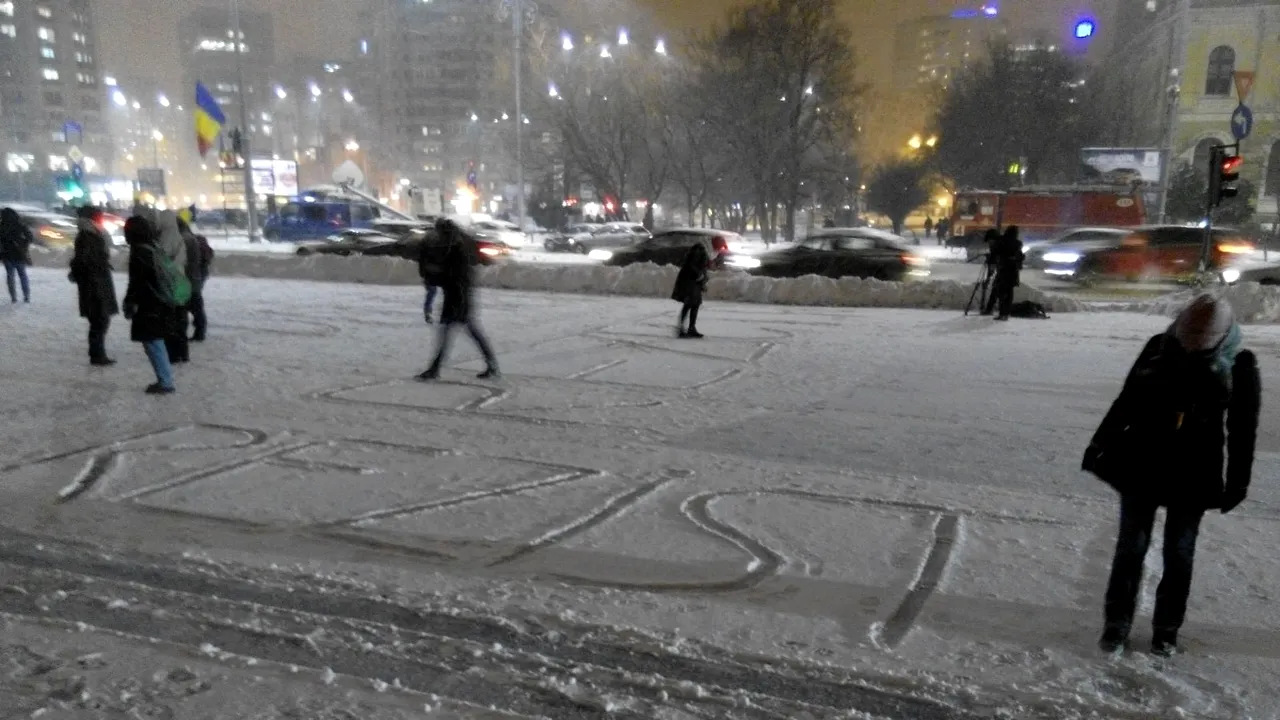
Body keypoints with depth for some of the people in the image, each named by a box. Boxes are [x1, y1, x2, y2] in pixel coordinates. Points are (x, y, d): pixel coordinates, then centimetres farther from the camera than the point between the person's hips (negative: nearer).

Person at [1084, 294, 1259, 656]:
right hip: (1140, 466, 1)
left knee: (1179, 553, 8)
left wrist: (1238, 482, 1)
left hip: (1194, 475, -1)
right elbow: (1126, 400, 5)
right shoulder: (1159, 348, -4)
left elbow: (1242, 430, 0)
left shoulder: (1240, 365, -7)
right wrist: (1101, 444, 5)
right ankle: (1116, 623, 15)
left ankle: (1166, 629, 22)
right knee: (1130, 547, 4)